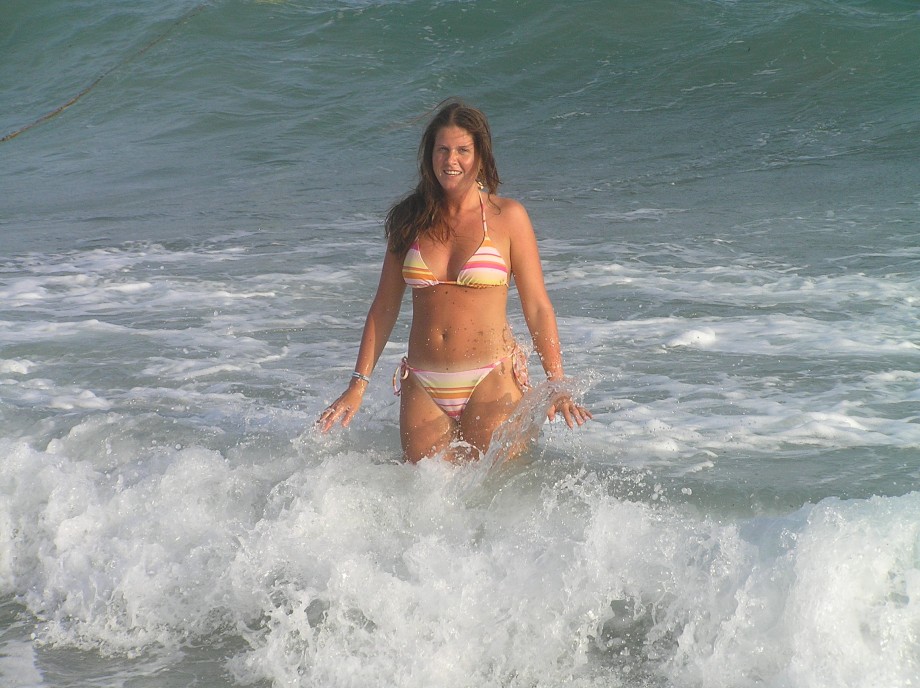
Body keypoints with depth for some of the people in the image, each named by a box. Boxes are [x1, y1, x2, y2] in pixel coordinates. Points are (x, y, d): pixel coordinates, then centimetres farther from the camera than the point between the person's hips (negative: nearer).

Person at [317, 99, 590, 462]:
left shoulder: (507, 217, -1)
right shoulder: (410, 220, 8)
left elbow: (537, 307, -2)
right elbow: (384, 307, 11)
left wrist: (557, 384, -12)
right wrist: (358, 385, 5)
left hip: (491, 384, -3)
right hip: (422, 388, 3)